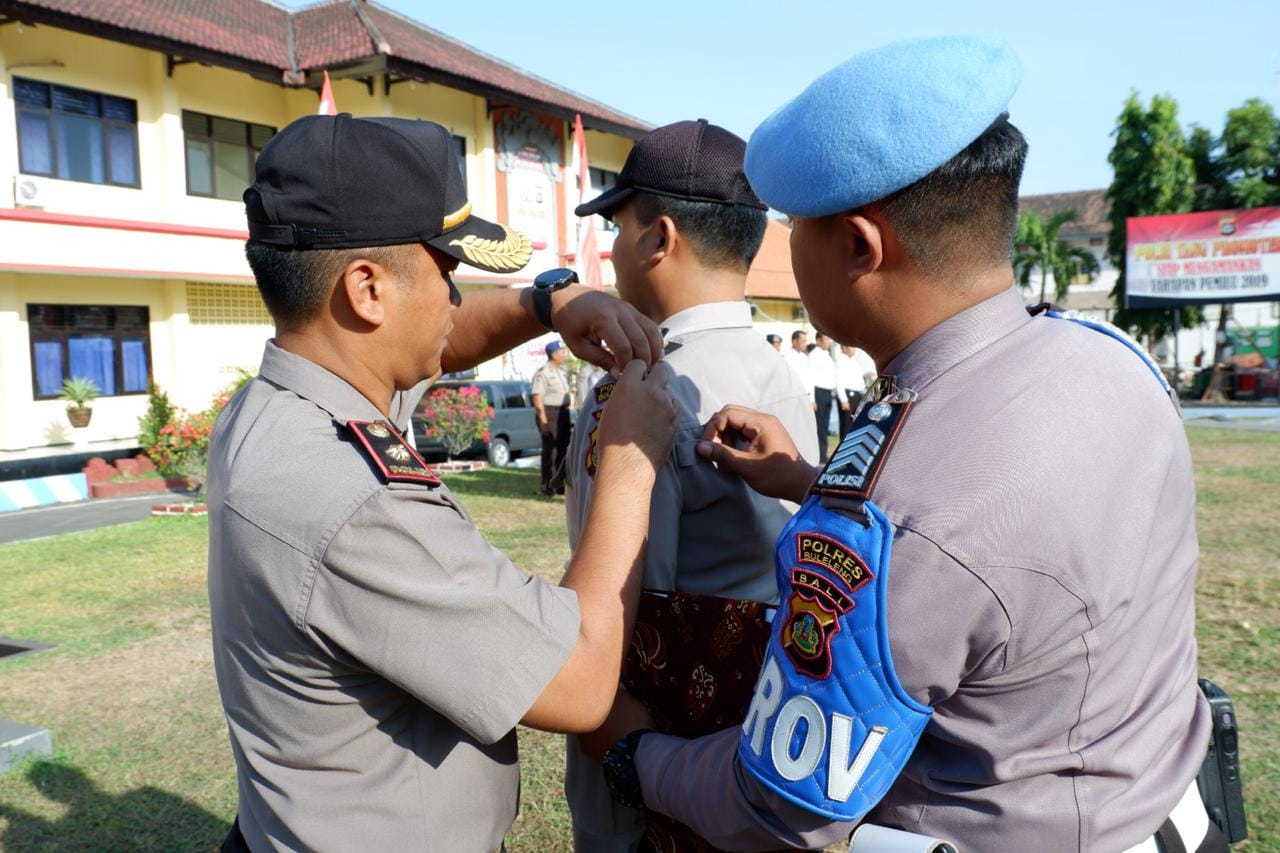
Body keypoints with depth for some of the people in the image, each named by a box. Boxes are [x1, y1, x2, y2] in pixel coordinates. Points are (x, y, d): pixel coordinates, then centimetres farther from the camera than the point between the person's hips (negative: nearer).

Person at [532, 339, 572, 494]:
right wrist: (543, 419, -22)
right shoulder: (542, 372, -12)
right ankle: (547, 484, 0)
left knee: (563, 448, 10)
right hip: (549, 413, -9)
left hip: (563, 412, 9)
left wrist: (567, 415, 17)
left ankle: (560, 483, 19)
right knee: (550, 449, -6)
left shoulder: (562, 371, 15)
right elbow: (537, 397, -17)